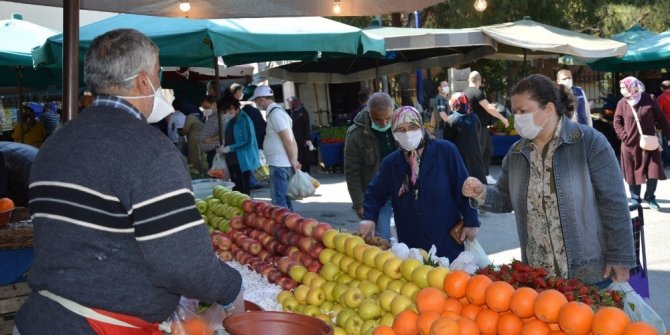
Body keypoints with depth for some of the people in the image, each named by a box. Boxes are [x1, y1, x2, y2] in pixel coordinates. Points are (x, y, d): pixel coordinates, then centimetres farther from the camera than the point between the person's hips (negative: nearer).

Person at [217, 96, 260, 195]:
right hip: (232, 162, 8)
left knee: (243, 191, -5)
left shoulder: (244, 119, -11)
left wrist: (229, 148, -15)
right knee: (235, 190, 9)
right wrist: (223, 149, 4)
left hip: (243, 162, -8)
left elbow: (249, 141, -17)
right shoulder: (230, 122, 14)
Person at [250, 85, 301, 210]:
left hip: (279, 165, -10)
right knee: (285, 199, 16)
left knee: (279, 201, -5)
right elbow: (291, 140, 15)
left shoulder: (275, 114, -14)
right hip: (283, 164, 10)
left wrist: (293, 161, -13)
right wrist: (294, 161, 11)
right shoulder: (278, 111, 16)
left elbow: (288, 140, -19)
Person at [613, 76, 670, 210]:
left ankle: (650, 197, 20)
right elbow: (617, 122, 3)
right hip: (630, 144, 0)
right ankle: (635, 199, 19)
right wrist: (624, 136, -10)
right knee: (632, 172, 6)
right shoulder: (622, 103, -3)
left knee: (653, 171, 1)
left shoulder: (648, 99, -5)